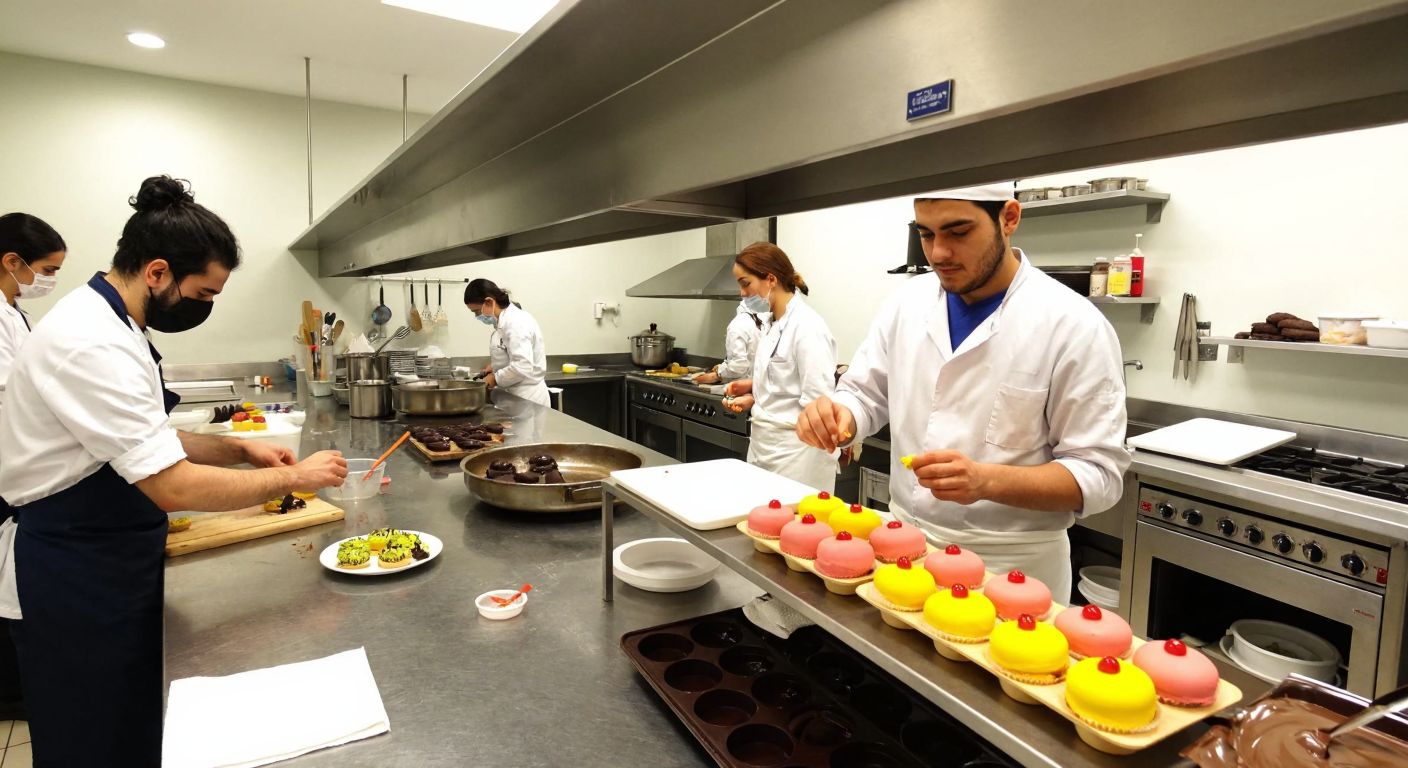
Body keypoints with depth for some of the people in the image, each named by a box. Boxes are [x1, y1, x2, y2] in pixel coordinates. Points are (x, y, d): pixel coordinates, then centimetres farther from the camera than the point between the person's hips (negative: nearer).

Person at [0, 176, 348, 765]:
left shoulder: (104, 322, 7)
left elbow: (147, 446, 15)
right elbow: (174, 487, -31)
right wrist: (294, 478, -20)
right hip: (72, 582, -9)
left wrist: (239, 448, 2)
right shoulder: (90, 345, -27)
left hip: (105, 564, 9)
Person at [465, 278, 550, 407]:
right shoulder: (507, 320, 12)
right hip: (515, 397, 9)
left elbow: (522, 367, -27)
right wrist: (495, 366, 11)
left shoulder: (516, 323, -19)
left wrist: (495, 378, -14)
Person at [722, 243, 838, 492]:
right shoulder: (775, 325, 10)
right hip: (765, 448, 9)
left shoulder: (807, 327, -18)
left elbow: (817, 404, -21)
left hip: (795, 455, -8)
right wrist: (753, 386, 4)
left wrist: (754, 402, -13)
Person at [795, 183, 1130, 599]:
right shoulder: (907, 302, -4)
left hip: (1012, 566, -4)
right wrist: (837, 416, -18)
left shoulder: (1074, 325, -16)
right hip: (905, 544, 4)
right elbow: (866, 394, 5)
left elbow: (1099, 474, -15)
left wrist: (988, 481, -32)